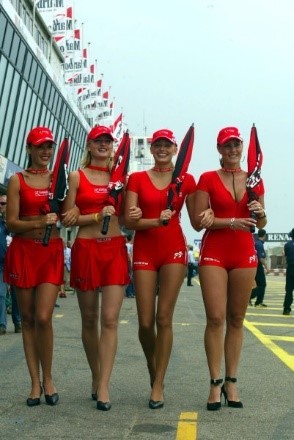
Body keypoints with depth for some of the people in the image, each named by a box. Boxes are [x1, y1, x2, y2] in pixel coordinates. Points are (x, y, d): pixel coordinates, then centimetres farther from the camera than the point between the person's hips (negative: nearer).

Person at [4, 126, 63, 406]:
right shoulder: (17, 180, 3)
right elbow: (11, 222, -3)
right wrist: (39, 223, -18)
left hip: (52, 252, 0)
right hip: (23, 251, 0)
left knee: (43, 318, -10)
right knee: (28, 318, 4)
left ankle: (48, 378, 8)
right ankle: (35, 383, 12)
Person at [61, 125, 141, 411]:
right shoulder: (77, 177, 4)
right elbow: (68, 218, -1)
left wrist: (135, 214, -3)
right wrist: (98, 216, -13)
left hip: (115, 248, 1)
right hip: (86, 249, -1)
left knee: (110, 319, -8)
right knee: (89, 320, 7)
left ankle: (103, 387, -7)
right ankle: (96, 376, 24)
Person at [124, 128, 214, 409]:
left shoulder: (186, 180, 8)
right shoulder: (137, 179, 5)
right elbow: (129, 221, -3)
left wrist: (208, 214, -10)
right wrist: (156, 221, -21)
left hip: (174, 249, 0)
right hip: (144, 250, 1)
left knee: (164, 318, -6)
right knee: (145, 321, 0)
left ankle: (158, 384, 4)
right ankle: (153, 369, 28)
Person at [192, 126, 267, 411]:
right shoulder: (207, 179, 2)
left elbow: (261, 224, 16)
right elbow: (198, 221, -5)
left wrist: (260, 213, -6)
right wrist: (230, 221, -16)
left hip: (244, 253, 3)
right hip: (214, 253, -3)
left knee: (236, 319, 5)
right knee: (215, 318, -8)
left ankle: (231, 382, 13)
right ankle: (215, 383, 0)